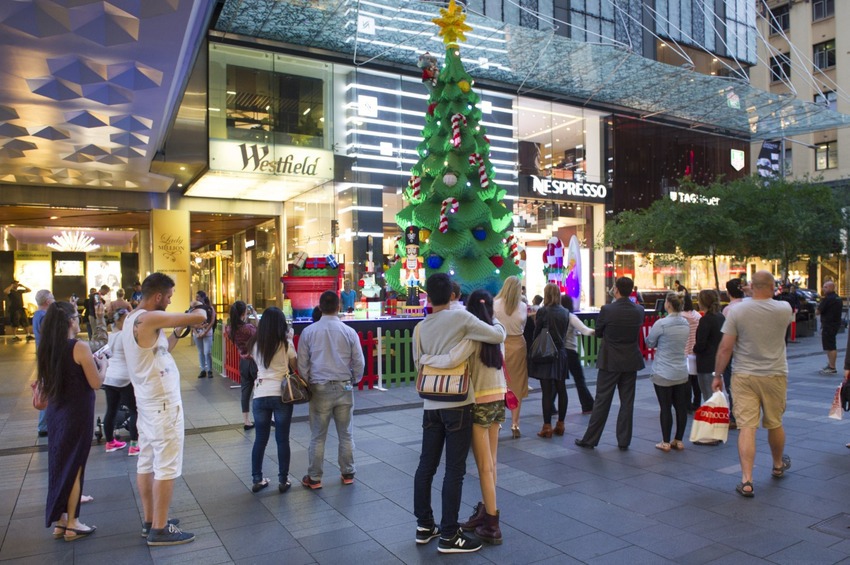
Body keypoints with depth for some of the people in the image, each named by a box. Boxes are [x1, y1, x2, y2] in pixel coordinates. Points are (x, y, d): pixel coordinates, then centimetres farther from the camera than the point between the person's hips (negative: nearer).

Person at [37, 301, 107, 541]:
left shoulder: (48, 348, 3)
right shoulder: (80, 347, -18)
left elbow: (55, 379, 15)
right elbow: (96, 383, -15)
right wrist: (103, 364, 2)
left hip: (55, 413, 7)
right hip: (77, 414, -7)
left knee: (59, 464, 16)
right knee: (74, 466, 4)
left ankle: (59, 520, 24)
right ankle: (72, 524, 12)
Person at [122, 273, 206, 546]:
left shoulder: (132, 318, 10)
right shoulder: (151, 318, -21)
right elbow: (200, 317, -24)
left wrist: (179, 330, 9)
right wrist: (197, 310, -3)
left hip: (146, 400, 10)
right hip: (163, 402, -10)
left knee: (147, 462, 15)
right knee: (166, 466, -1)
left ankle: (150, 521, 25)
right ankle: (160, 530, 7)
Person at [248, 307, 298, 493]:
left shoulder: (255, 344, 3)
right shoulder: (286, 344, -7)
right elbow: (295, 367, 3)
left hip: (260, 395, 3)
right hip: (281, 394, -3)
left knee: (260, 439, 13)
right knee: (282, 439, 6)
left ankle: (257, 480, 19)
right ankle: (283, 480, 13)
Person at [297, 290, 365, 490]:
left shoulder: (308, 331, -4)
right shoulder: (349, 332, -3)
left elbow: (302, 364, -1)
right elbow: (359, 363, 0)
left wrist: (308, 384, 12)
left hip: (319, 389, 0)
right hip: (344, 387, 1)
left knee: (317, 436, 8)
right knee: (346, 434, 13)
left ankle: (314, 478, 18)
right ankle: (347, 474, 25)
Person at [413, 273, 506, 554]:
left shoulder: (420, 328, 8)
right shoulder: (460, 317, -9)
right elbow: (498, 336, -9)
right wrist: (497, 323, 12)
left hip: (431, 405, 6)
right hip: (457, 404, -6)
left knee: (426, 466, 13)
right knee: (455, 470, 2)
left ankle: (424, 526, 26)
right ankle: (449, 536, 9)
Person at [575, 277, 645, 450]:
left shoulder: (607, 310, -16)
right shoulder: (639, 310, -4)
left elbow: (598, 333, -3)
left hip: (610, 362, -3)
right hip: (631, 361, 3)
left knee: (602, 401, 4)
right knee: (627, 402, 10)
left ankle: (590, 439, 12)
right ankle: (623, 441, 16)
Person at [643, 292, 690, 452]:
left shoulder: (661, 324, -17)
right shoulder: (686, 324, 2)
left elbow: (649, 343, -5)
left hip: (663, 374, -5)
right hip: (681, 373, 5)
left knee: (666, 408, 2)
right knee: (681, 407, 11)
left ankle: (666, 443, 10)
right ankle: (678, 440, 20)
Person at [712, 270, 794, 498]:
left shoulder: (737, 311, -10)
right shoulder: (784, 309, -7)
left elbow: (725, 348, -9)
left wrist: (717, 375, 0)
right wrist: (769, 297, 22)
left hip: (744, 376, -2)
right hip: (775, 376, 2)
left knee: (746, 427, -2)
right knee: (775, 423, 20)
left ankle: (746, 480, -6)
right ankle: (778, 465, 44)